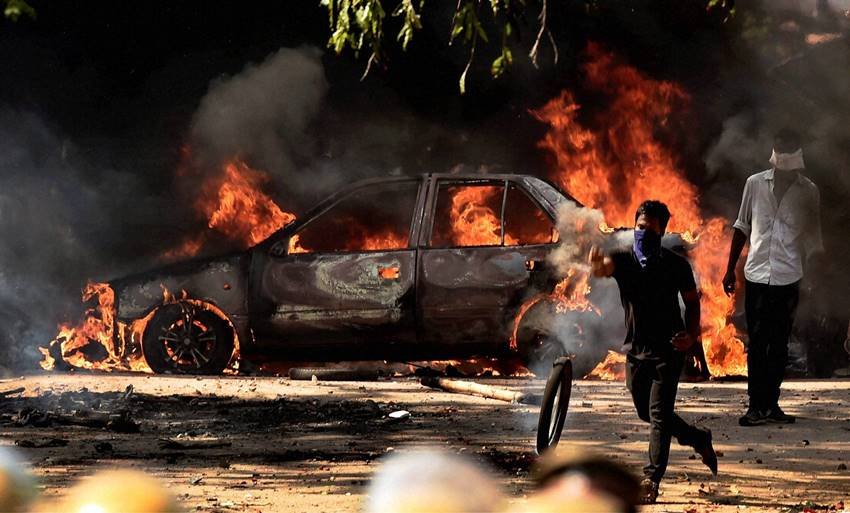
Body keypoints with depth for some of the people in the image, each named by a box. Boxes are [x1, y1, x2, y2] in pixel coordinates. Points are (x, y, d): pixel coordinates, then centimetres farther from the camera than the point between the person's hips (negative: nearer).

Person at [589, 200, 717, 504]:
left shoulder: (676, 265, -6)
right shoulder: (623, 261, -5)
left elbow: (692, 301, 6)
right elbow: (605, 267, -28)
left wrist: (691, 335, -11)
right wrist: (597, 265, -54)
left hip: (668, 349, -4)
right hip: (636, 350, 4)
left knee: (659, 413, -11)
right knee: (647, 413, 16)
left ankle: (651, 479, -14)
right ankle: (699, 440, 38)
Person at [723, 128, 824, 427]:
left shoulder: (808, 191, 2)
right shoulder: (755, 184, 4)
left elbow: (813, 236, 8)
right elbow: (742, 227, 10)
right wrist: (730, 269, 8)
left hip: (788, 279, 0)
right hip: (756, 276, 0)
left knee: (779, 345, 5)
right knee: (757, 344, 1)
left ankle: (770, 404, 13)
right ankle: (758, 406, 3)